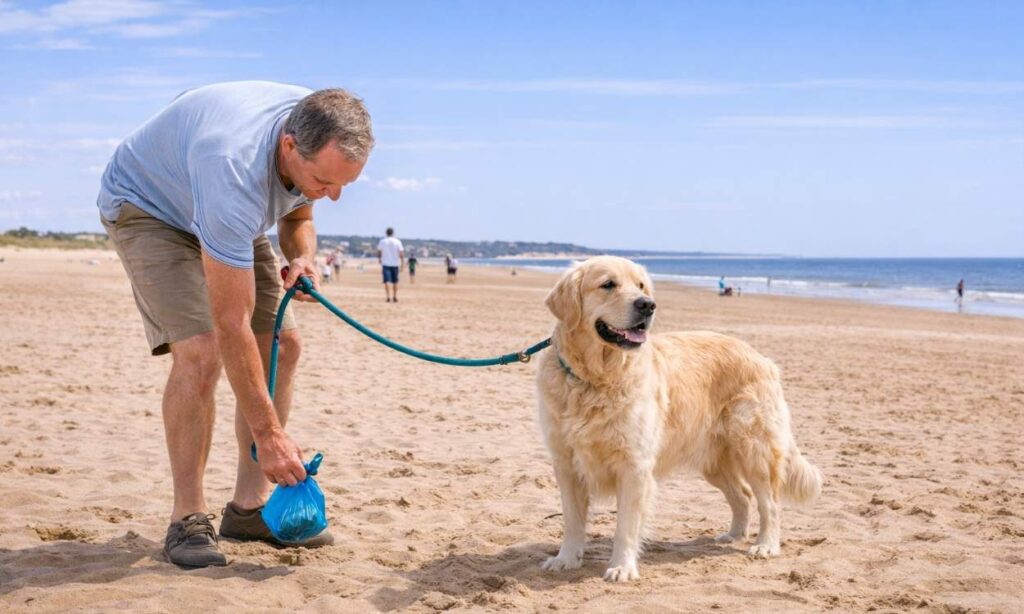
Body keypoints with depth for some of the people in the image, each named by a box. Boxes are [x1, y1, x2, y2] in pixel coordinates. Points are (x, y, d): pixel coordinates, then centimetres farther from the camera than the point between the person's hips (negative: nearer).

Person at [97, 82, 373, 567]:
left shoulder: (322, 137, -20)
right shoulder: (237, 168, -42)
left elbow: (296, 216, 4)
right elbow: (231, 324, -38)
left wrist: (303, 257, -20)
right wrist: (268, 434, -34)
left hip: (221, 213, 7)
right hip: (146, 204, -7)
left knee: (283, 344, -3)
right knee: (201, 351, -25)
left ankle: (249, 507, 6)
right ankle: (187, 519, -11)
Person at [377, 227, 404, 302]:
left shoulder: (382, 241, -1)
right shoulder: (397, 242, -2)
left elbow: (378, 252, 6)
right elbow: (401, 253, -8)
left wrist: (379, 259, 24)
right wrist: (403, 262, -4)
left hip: (385, 264, -1)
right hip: (395, 264, 1)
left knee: (387, 281, -4)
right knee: (395, 281, 13)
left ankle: (388, 296, -18)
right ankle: (395, 297, 17)